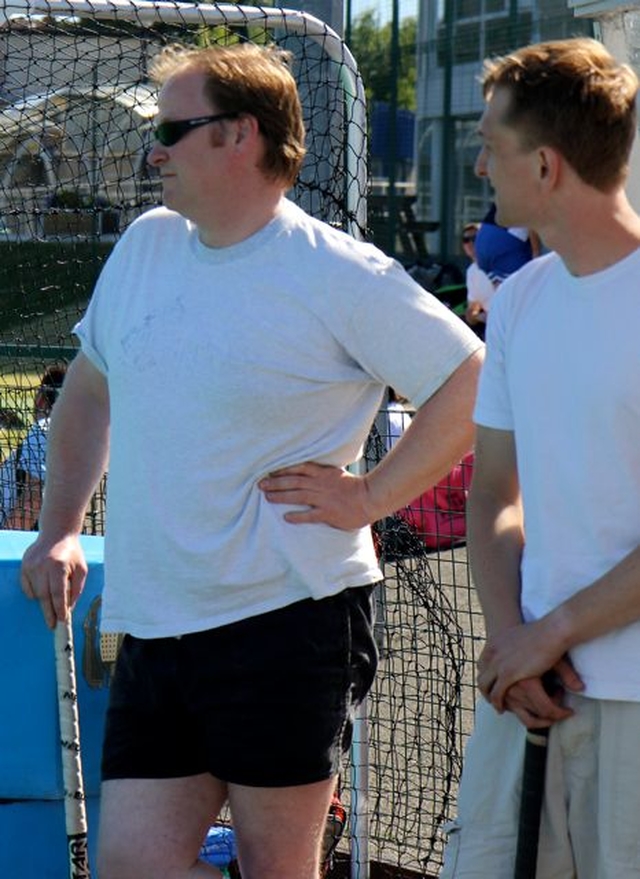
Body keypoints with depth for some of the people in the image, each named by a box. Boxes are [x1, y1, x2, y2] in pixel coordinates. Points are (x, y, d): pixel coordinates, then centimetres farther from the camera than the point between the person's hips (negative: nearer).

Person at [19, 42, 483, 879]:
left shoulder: (337, 276, -9)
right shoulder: (145, 245, 11)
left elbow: (474, 384, -9)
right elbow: (90, 383, 26)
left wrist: (371, 497, -11)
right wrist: (59, 527, 19)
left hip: (287, 618, -6)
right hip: (152, 626, 6)